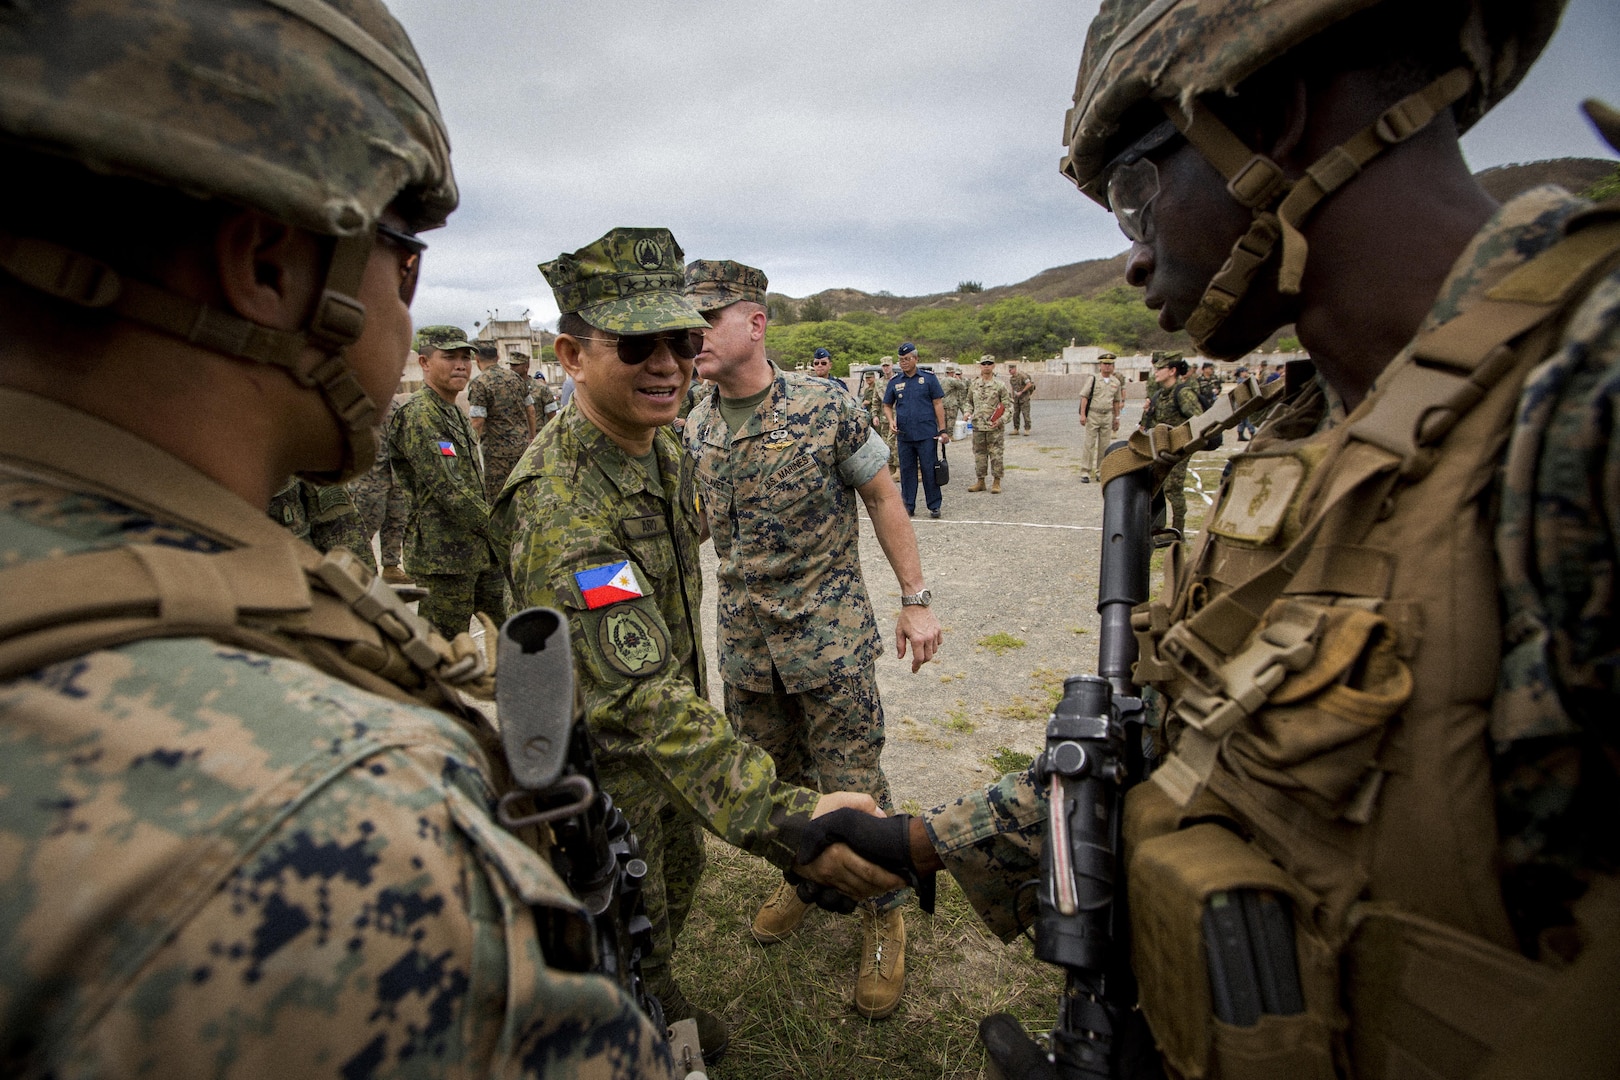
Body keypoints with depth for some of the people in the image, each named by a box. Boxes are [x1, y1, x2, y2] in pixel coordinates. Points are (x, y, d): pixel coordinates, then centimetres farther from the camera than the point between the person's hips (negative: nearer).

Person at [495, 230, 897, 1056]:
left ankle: (658, 995, 56)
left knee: (678, 876, 28)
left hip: (671, 723, 8)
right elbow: (642, 695, -44)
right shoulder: (561, 507, -36)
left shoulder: (662, 450, -6)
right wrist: (782, 816, -51)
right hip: (600, 757, -7)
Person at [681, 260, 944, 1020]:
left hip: (829, 631, -4)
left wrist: (915, 599, -5)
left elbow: (883, 498, -4)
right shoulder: (693, 432, 2)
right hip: (743, 638, 5)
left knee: (852, 784, 4)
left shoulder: (826, 408, -11)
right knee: (775, 777, 19)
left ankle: (883, 918, 28)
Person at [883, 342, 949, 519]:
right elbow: (887, 405, 17)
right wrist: (891, 420, -3)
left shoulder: (928, 378, 1)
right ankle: (908, 506, 18)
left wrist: (942, 430, -5)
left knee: (929, 470, 1)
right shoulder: (895, 382, 8)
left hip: (927, 434, -3)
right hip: (904, 435, 3)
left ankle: (934, 506, 11)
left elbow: (938, 404, 0)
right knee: (907, 471, 9)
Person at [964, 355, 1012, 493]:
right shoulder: (974, 384, 8)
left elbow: (1008, 405, -3)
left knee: (996, 455, -1)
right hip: (978, 426, 4)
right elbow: (970, 401, 22)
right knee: (979, 454, 9)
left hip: (995, 427, -4)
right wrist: (968, 412, 3)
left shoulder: (1000, 385, -3)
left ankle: (996, 483, 7)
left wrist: (1001, 420, -16)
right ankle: (980, 481, 18)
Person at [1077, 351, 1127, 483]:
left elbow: (1116, 401, 14)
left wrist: (1116, 418, 14)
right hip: (1092, 415, -4)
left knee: (1104, 446, 7)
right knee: (1089, 444, -3)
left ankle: (1100, 472, 16)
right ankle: (1085, 472, 0)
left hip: (1107, 416, 4)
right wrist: (1082, 414, -14)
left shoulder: (1116, 382, 8)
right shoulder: (1093, 379, -3)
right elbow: (1084, 397, -6)